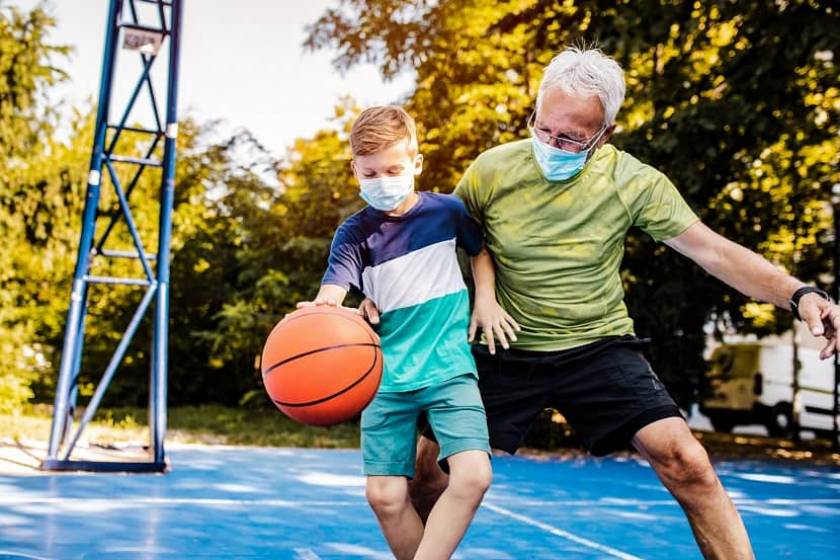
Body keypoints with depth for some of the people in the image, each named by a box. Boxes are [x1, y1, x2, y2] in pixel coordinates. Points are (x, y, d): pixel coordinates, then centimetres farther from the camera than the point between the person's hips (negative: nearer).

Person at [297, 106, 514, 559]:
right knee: (385, 496, -4)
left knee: (472, 475, -20)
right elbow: (331, 293, -18)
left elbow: (481, 250, 22)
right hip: (388, 377, 1)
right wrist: (318, 312, -41)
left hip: (449, 368, 0)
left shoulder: (447, 210, 2)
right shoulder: (354, 233, -2)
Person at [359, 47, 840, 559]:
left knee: (686, 462, -19)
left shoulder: (633, 181, -12)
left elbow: (713, 249, -13)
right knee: (427, 468, 1)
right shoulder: (492, 171, -10)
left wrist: (799, 294, -26)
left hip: (599, 346, -1)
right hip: (507, 352, 2)